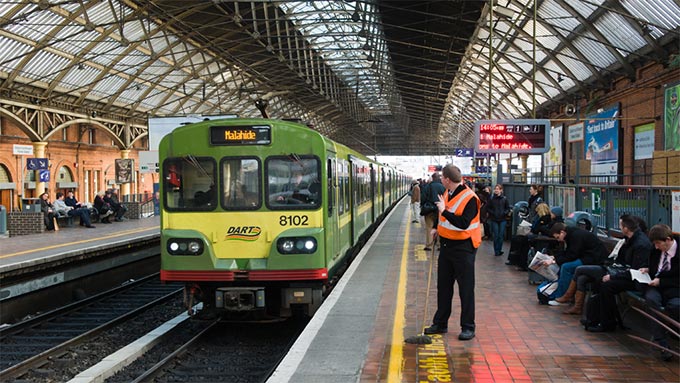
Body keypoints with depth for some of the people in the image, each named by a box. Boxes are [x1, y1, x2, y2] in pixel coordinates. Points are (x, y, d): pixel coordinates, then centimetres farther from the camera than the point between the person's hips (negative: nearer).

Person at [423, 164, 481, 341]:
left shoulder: (470, 198, -19)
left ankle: (468, 327, 9)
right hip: (446, 245, 8)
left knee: (466, 288, 0)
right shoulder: (448, 194, 6)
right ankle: (440, 323, 23)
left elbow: (463, 224, -29)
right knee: (443, 286, 13)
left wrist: (445, 211, -29)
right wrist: (436, 227, 22)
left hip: (463, 248, -8)